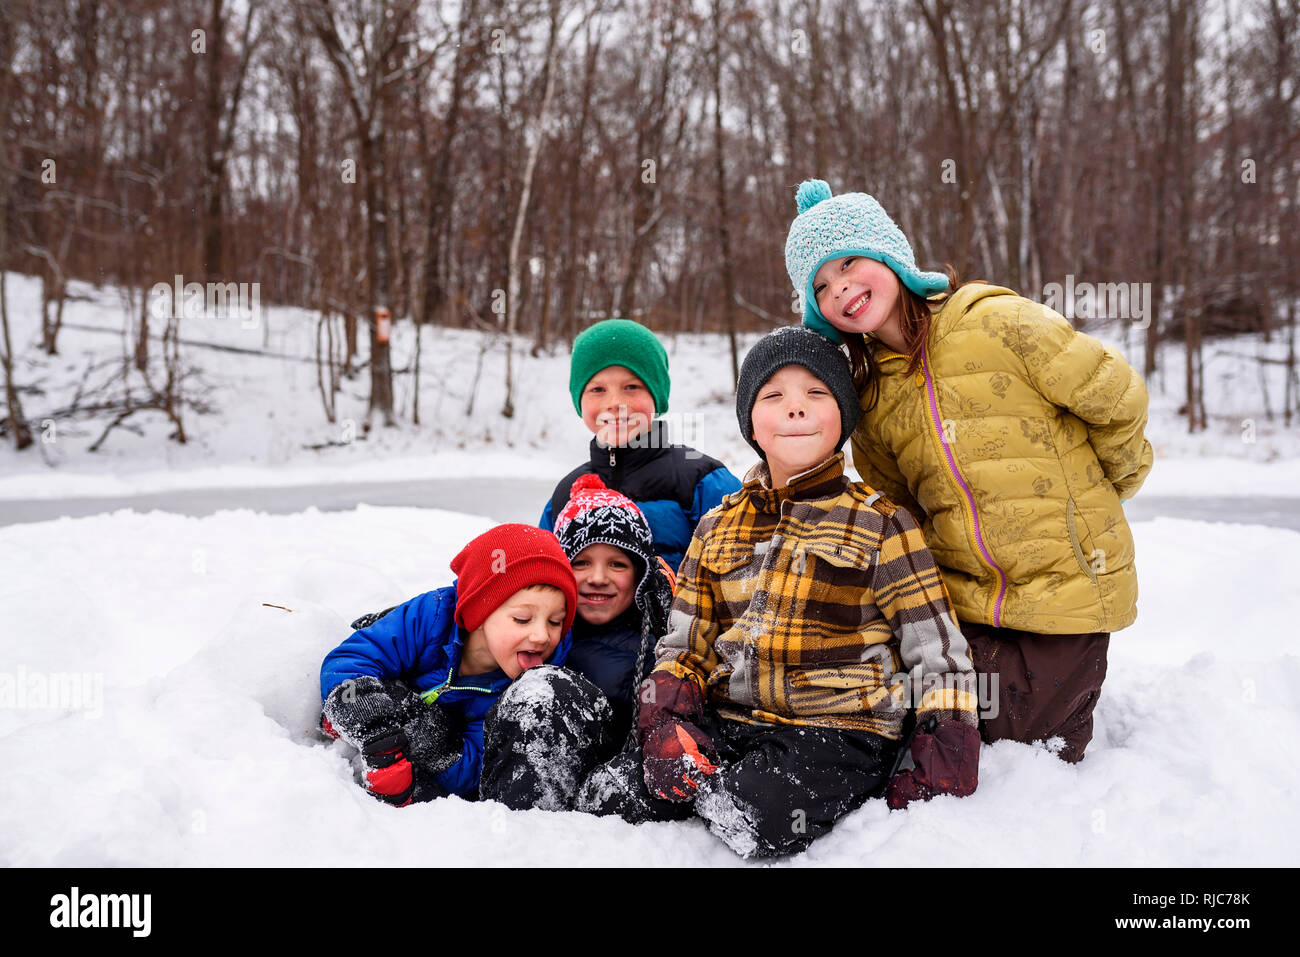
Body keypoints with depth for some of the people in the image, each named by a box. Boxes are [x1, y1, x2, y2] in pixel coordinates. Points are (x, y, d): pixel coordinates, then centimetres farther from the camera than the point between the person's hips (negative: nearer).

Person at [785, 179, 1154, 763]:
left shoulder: (995, 322, -13)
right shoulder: (868, 394, 4)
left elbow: (1117, 397, -4)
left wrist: (1090, 493, 10)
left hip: (1067, 585, -5)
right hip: (965, 599, 5)